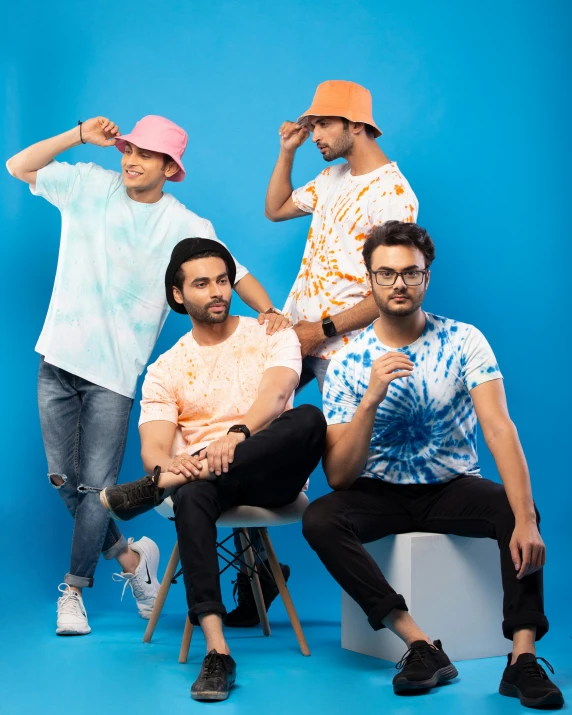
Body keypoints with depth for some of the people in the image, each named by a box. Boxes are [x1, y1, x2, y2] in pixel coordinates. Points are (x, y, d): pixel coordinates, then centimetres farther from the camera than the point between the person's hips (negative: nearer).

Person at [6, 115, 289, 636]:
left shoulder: (187, 228, -1)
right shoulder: (90, 186, 4)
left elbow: (235, 274, -1)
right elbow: (20, 166, 3)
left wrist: (268, 311, -19)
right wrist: (80, 136, -5)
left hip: (115, 373, -3)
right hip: (58, 360, 3)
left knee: (97, 485, -5)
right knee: (63, 478, 7)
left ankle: (74, 590, 10)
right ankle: (129, 555, 25)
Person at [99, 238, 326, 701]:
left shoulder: (272, 336, 8)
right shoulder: (165, 370, 11)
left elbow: (276, 394, -13)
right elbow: (153, 446, -2)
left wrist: (237, 432, -35)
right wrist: (168, 463, -29)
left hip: (269, 472, 0)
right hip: (201, 476, 1)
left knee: (309, 420, -34)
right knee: (190, 498, -38)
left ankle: (155, 489, -36)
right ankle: (217, 651, -42)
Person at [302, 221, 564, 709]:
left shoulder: (464, 341, -9)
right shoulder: (347, 363, -7)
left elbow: (499, 429, -23)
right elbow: (338, 476, -13)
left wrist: (527, 519, -38)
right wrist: (371, 399, -28)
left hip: (454, 487, -1)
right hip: (380, 494, 1)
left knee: (513, 508, -30)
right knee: (319, 520, -28)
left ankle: (523, 656, -32)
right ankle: (421, 645, -28)